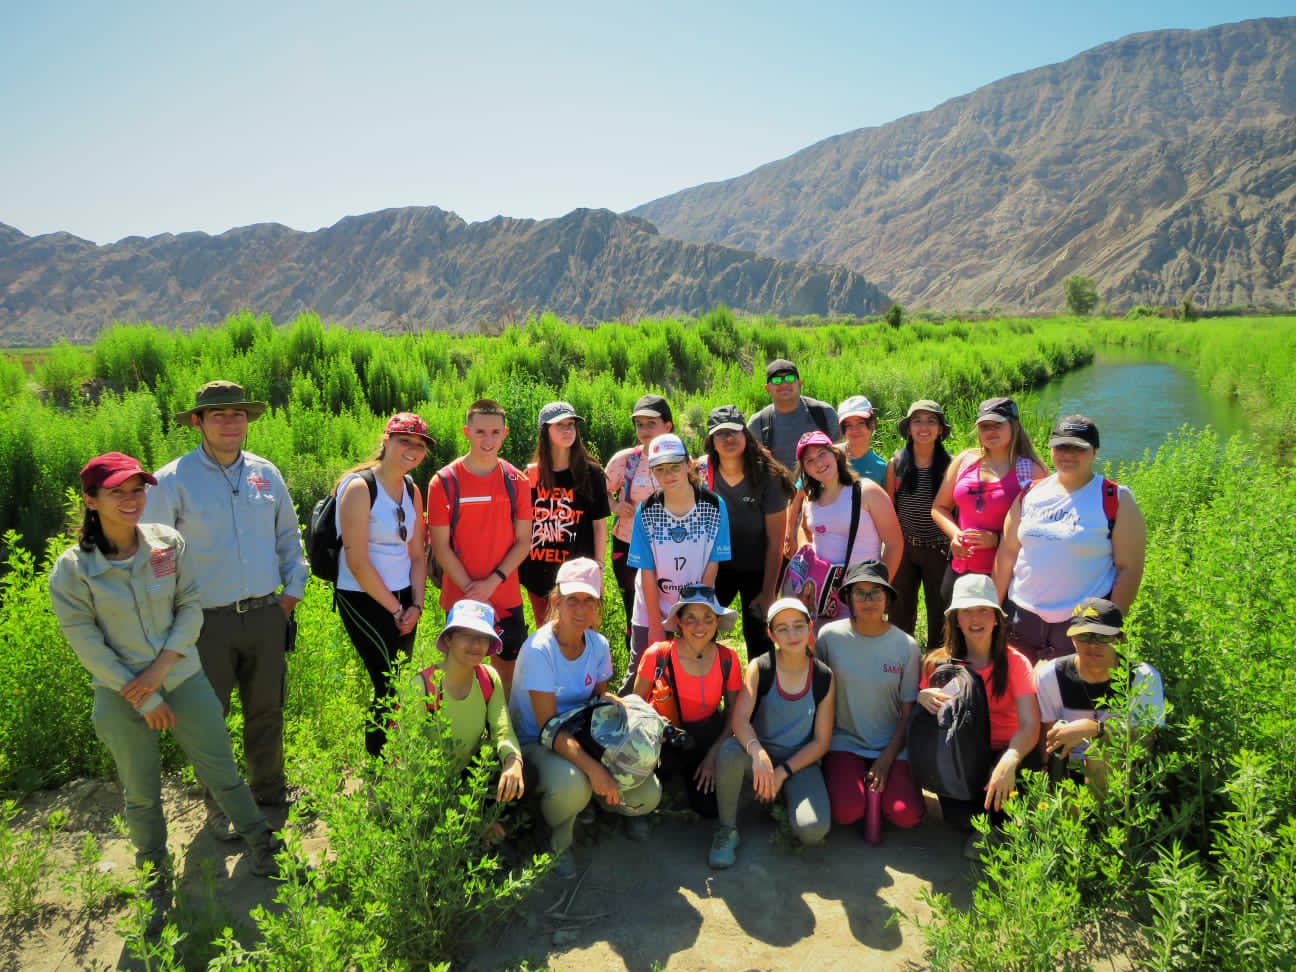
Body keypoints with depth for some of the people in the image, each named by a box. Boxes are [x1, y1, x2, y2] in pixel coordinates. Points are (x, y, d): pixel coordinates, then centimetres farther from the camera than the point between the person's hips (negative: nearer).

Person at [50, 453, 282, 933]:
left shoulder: (168, 543, -8)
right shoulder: (72, 570, -13)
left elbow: (191, 607, -3)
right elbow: (87, 645, -11)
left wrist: (162, 665, -15)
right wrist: (141, 697, -12)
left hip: (183, 680, 1)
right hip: (121, 697, -1)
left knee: (222, 772, 8)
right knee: (141, 795, 14)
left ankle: (263, 848, 29)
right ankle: (156, 881, 37)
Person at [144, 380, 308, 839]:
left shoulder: (265, 473, 5)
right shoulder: (173, 481, -8)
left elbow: (288, 537, 17)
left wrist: (292, 589, 10)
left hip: (266, 615, 3)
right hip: (208, 623, -3)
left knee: (267, 711, 15)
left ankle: (270, 794, 35)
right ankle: (219, 808, 30)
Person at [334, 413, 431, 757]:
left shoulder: (412, 490, 8)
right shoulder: (359, 487, -14)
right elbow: (357, 561, -17)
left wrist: (416, 605, -1)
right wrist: (396, 609, -12)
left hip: (403, 599, 7)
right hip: (363, 599, -7)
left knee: (394, 685, 11)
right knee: (391, 685, -7)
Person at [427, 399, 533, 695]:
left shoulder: (516, 482, 0)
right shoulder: (444, 482, -6)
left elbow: (523, 541, 0)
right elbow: (440, 545, -7)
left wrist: (492, 582, -12)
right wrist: (471, 590, -13)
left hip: (507, 599, 2)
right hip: (460, 600, -1)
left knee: (509, 671, 10)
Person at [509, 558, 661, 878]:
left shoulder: (598, 645, -4)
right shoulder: (539, 650, -22)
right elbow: (549, 727, -25)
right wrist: (593, 768, -37)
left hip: (583, 738, 6)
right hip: (534, 743, -5)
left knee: (648, 795, -14)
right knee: (571, 783, -39)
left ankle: (588, 802, 17)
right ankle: (558, 841, -4)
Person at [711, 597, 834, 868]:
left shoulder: (824, 677, -4)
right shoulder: (759, 668, -8)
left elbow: (821, 741, -2)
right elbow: (740, 718, -20)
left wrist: (782, 772, -13)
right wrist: (757, 752, -41)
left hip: (800, 762, 1)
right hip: (759, 755, -1)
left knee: (814, 830, -27)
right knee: (729, 751, -37)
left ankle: (783, 799, 11)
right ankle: (727, 828, -10)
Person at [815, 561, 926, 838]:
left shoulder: (906, 645, -4)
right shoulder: (830, 636, -8)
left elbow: (907, 713, -1)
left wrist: (887, 760, -9)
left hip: (891, 745, 1)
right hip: (844, 741, -1)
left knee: (906, 815, -20)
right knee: (846, 812, -25)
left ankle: (883, 780, 11)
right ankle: (839, 778, 9)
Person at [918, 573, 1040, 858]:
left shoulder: (1014, 662, -6)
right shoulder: (939, 662, 0)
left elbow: (1030, 725, -19)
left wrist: (1009, 761, -41)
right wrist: (921, 697, -21)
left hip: (1003, 752, -1)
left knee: (1018, 769, -37)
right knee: (955, 814, -30)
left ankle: (991, 828, -3)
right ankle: (994, 821, 7)